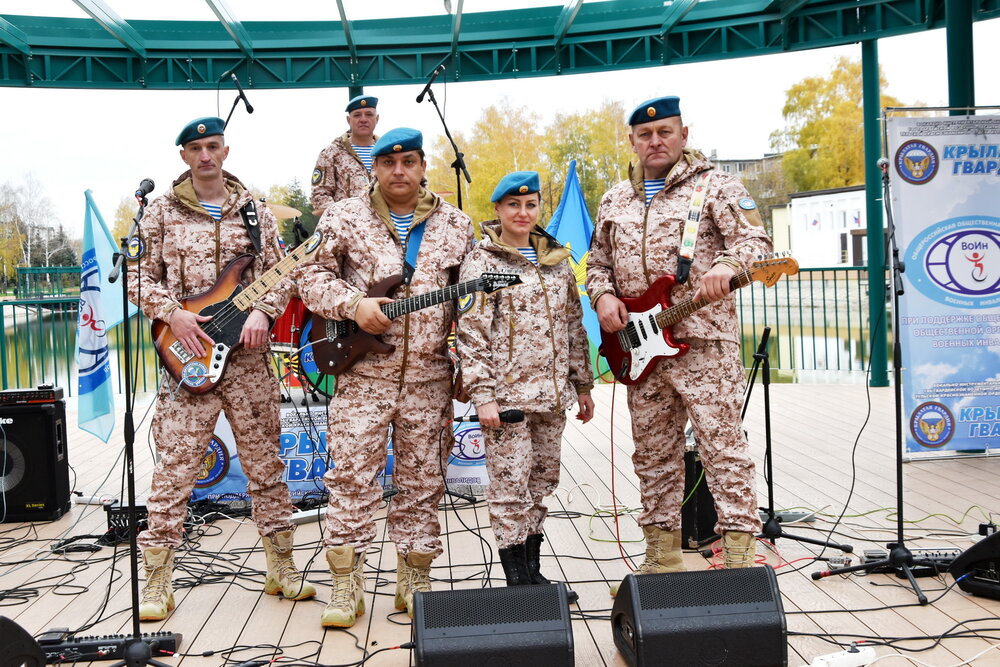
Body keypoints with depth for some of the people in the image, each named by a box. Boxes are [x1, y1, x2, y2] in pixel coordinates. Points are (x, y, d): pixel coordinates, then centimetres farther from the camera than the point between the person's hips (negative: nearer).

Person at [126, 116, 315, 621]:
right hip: (189, 353, -2)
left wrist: (263, 311, -8)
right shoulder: (161, 212, 7)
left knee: (265, 463, 8)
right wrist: (172, 314, -10)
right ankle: (156, 583, 7)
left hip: (248, 355, 2)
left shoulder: (254, 212, 11)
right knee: (175, 470, -3)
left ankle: (281, 567, 19)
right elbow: (138, 275, 5)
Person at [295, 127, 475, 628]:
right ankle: (346, 583, 8)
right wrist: (353, 305, -14)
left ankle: (414, 579, 20)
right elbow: (311, 274, 3)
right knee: (351, 475, -3)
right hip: (362, 373, -2)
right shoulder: (344, 217, 5)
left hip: (429, 376, 2)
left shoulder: (455, 225, 10)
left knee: (423, 479, 7)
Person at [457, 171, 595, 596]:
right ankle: (516, 579, 7)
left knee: (542, 481, 11)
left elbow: (574, 326, 17)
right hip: (507, 393, -5)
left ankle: (533, 570, 22)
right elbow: (471, 334, -9)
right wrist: (482, 396, -16)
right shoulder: (481, 262, -3)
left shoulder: (557, 260, 13)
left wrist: (582, 385, 15)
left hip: (552, 395, 6)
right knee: (511, 486, -3)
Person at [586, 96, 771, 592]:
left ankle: (740, 557, -1)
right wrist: (602, 296, 1)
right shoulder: (614, 201, 17)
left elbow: (755, 241, -8)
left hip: (703, 341, -5)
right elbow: (597, 264, 22)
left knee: (723, 448, -7)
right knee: (652, 455, 11)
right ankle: (662, 558, 22)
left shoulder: (715, 186, 1)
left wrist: (726, 266, -29)